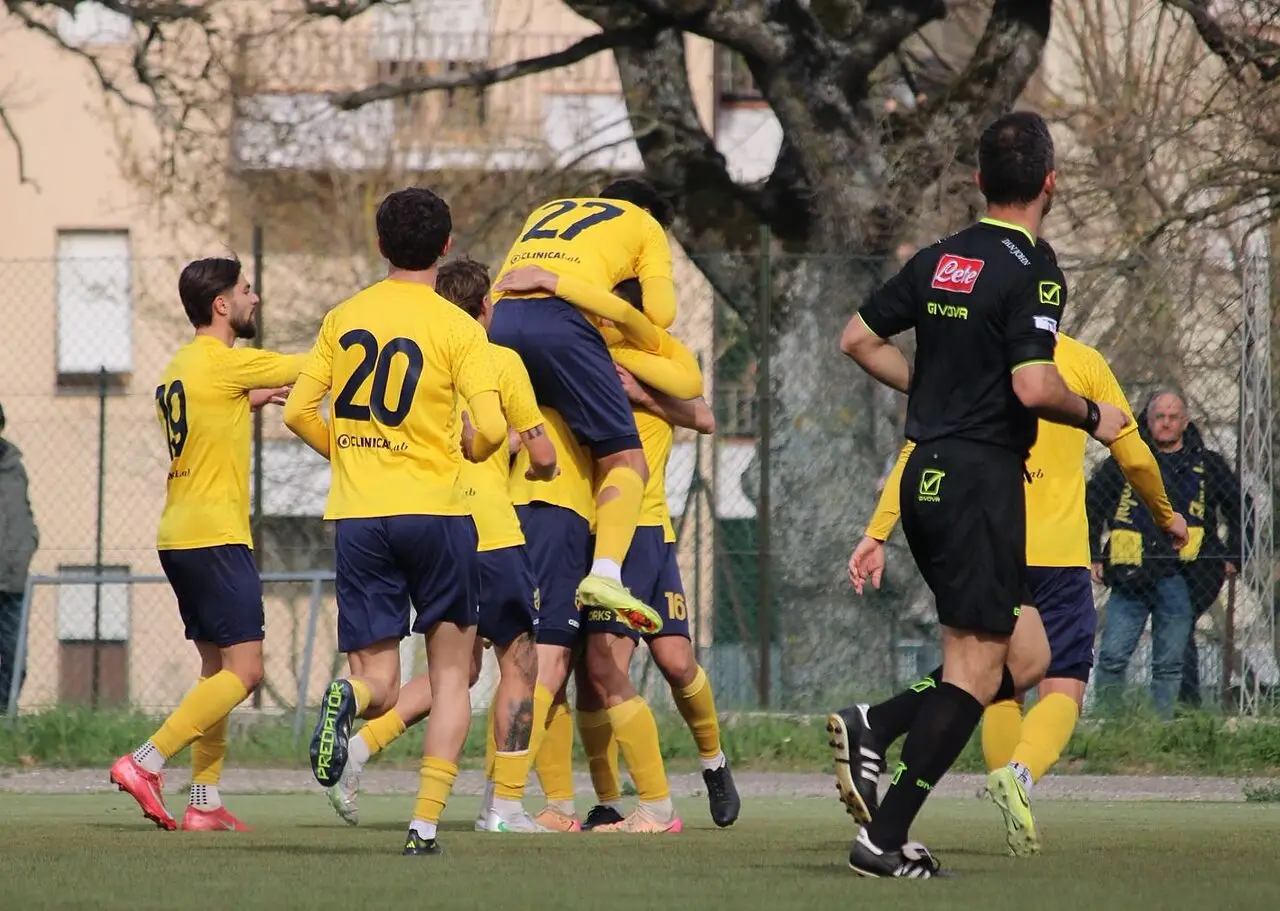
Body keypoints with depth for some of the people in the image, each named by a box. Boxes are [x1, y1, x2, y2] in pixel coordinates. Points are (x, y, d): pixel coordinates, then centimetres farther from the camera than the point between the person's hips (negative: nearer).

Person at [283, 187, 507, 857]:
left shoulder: (343, 318, 7)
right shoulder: (457, 327, -4)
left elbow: (298, 413, 8)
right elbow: (491, 428, -14)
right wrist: (471, 449, 9)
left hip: (357, 517, 2)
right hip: (434, 510, -2)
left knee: (379, 687, 7)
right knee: (451, 672, 13)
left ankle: (349, 698, -31)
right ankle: (425, 824, 0)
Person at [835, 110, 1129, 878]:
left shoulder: (940, 260, 10)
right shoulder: (1033, 272, -12)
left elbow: (859, 339, 15)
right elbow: (1032, 385, -22)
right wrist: (1093, 416, -4)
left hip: (928, 474, 8)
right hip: (983, 480, -8)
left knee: (1021, 660, 16)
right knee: (977, 672, -4)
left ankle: (872, 732, 2)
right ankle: (885, 837, -10)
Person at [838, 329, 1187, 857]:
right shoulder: (1083, 363, 3)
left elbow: (917, 451, -2)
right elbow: (1134, 457, 9)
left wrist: (877, 535, -1)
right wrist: (1166, 516, 27)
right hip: (1059, 552, -2)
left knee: (1002, 685, 17)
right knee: (1063, 690, -2)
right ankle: (1021, 772, -30)